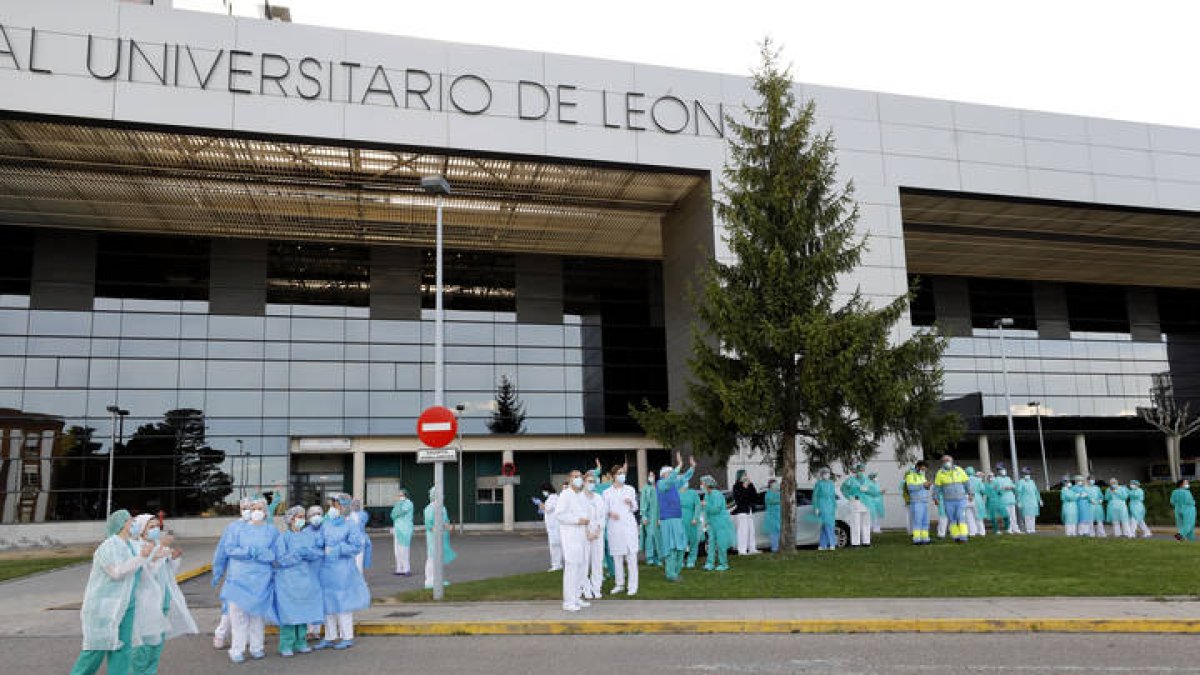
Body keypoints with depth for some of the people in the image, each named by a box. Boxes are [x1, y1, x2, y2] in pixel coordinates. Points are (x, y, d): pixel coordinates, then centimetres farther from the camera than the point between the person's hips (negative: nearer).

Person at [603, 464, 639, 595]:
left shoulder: (630, 490, 10)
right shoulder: (607, 492, 7)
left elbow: (635, 509, 13)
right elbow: (605, 509, 6)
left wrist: (631, 503, -8)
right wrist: (610, 513, -15)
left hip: (629, 525, 0)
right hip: (614, 526, 0)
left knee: (631, 557, -5)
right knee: (617, 557, 4)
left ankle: (633, 586, -2)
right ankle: (619, 584, 16)